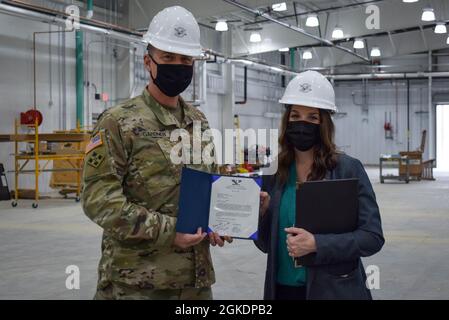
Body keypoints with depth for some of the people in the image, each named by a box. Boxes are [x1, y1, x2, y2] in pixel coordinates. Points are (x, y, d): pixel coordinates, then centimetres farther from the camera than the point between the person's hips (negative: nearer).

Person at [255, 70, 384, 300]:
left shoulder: (348, 169, -10)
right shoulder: (274, 171, 0)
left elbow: (372, 236, -12)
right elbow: (266, 245, 4)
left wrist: (316, 244, -23)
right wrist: (259, 213, -15)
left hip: (333, 290, -3)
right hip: (282, 288, 3)